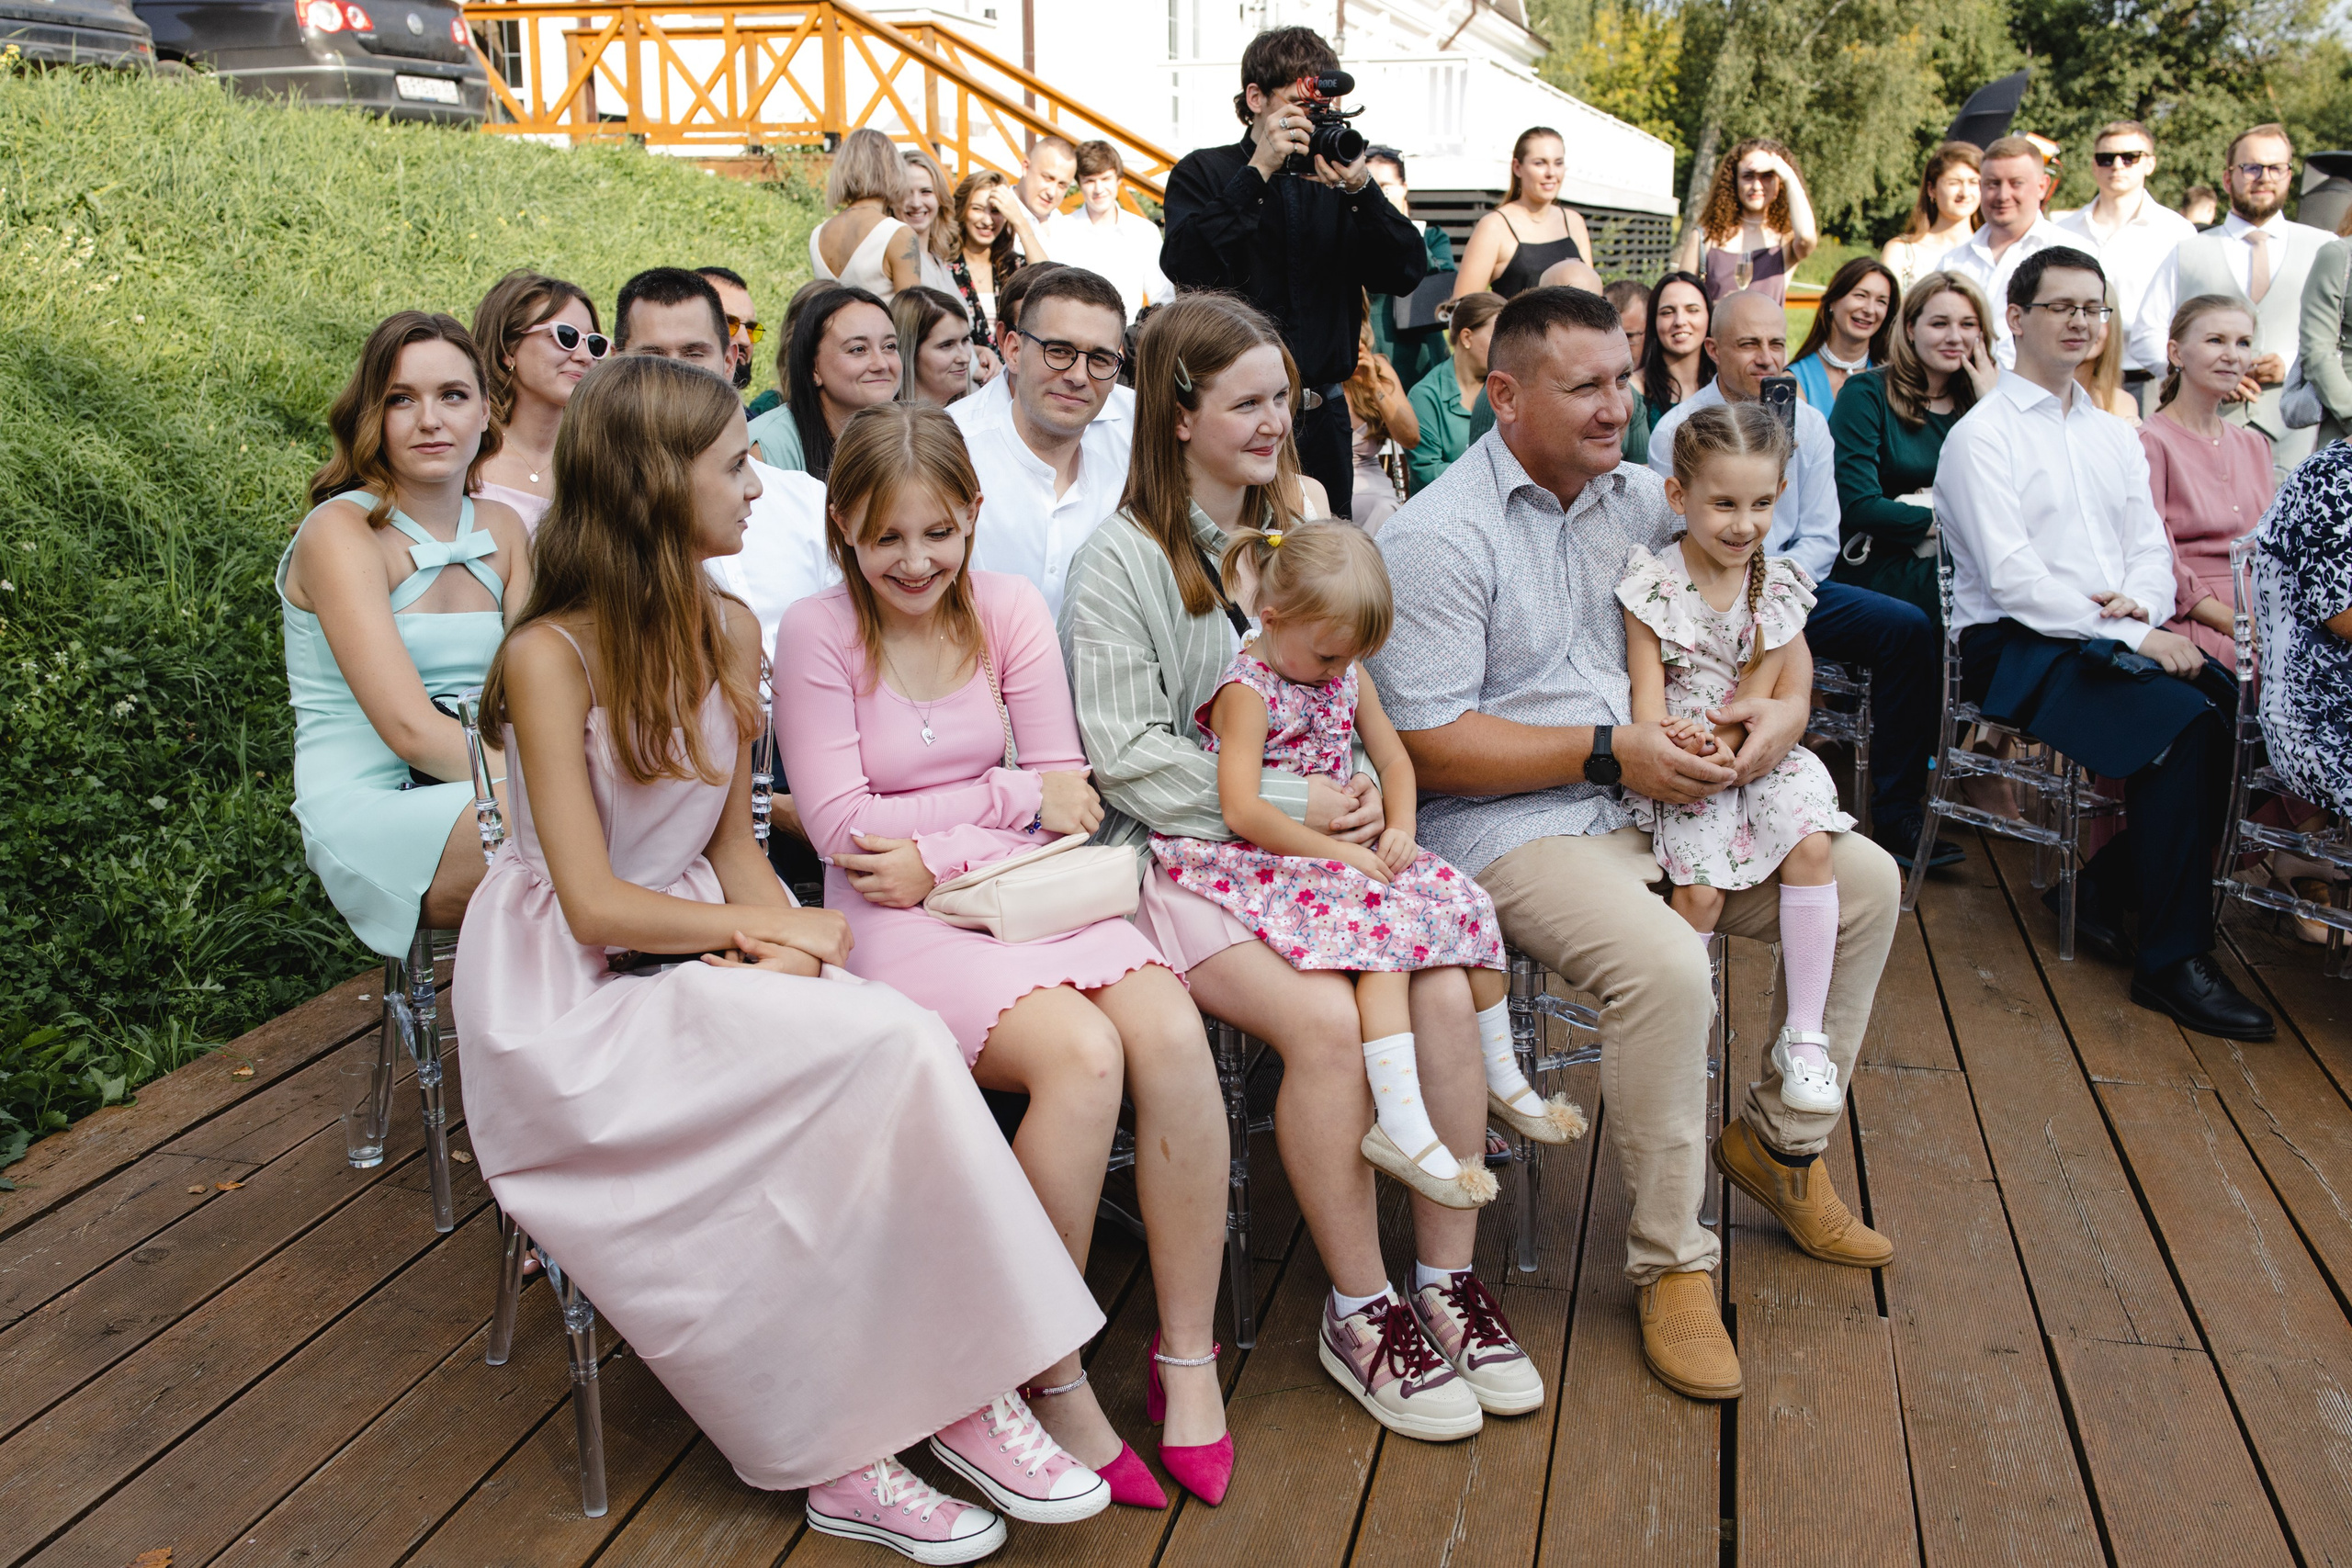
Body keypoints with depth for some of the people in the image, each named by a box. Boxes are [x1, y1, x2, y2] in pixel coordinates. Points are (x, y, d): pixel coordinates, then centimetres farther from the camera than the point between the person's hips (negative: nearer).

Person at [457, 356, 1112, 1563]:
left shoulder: (727, 634, 8)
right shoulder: (551, 656, -13)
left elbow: (730, 840, 10)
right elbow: (596, 905, -16)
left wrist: (776, 934, -10)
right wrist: (764, 926, -11)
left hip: (702, 952, 6)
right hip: (572, 998, -6)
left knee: (903, 1049, -25)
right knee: (888, 1048, -27)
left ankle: (955, 1393, -16)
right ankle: (844, 1455, -16)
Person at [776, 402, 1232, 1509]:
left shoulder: (1008, 608, 6)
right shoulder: (817, 633, -4)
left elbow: (1068, 796, 4)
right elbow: (842, 825, -8)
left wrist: (939, 854, -9)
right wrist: (1009, 795, -7)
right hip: (897, 921, -4)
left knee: (1170, 1034, -26)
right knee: (1081, 1054, -31)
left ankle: (1189, 1357, -10)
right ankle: (1054, 1382, -13)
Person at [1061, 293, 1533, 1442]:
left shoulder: (1303, 518, 15)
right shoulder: (1121, 559, -4)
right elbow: (1127, 753, -11)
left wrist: (1364, 794, -1)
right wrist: (1291, 805, -15)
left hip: (1318, 835, 5)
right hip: (1186, 851, -5)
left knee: (1442, 989, -20)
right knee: (1324, 1018, -28)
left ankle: (1447, 1281, -5)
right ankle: (1359, 1314, -9)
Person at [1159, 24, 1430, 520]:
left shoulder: (1335, 180, 10)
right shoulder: (1204, 173, 3)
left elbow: (1406, 275, -1)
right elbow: (1186, 267, -17)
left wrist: (1361, 190, -15)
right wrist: (1257, 173, -18)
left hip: (1322, 416, 4)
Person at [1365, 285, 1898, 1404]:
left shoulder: (1641, 498, 11)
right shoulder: (1438, 537, -12)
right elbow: (1428, 748, -18)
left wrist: (1789, 703, -5)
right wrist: (1609, 753, -19)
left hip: (1670, 799, 8)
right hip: (1512, 829, -8)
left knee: (1865, 880, 5)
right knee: (1664, 966, -32)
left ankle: (1778, 1140, 21)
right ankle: (1670, 1262, -11)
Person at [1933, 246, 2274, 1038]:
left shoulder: (2114, 436, 20)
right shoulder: (1982, 434, -3)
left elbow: (2152, 545, 15)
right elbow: (2012, 579, -13)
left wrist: (2142, 601, -10)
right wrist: (2132, 637, -17)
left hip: (2118, 638, 7)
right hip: (2018, 648, -7)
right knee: (2183, 722, -29)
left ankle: (2107, 885, -1)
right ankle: (2173, 959, -17)